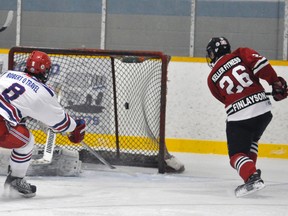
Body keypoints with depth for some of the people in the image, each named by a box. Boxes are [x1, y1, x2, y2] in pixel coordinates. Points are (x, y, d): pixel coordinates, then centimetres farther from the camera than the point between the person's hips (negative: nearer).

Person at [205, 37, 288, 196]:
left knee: (237, 153, 1)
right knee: (251, 141, 31)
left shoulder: (212, 78, 11)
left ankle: (251, 176, -25)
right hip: (263, 110, 3)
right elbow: (261, 65, -8)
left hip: (238, 118, -3)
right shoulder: (241, 54, 6)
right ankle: (251, 170, 23)